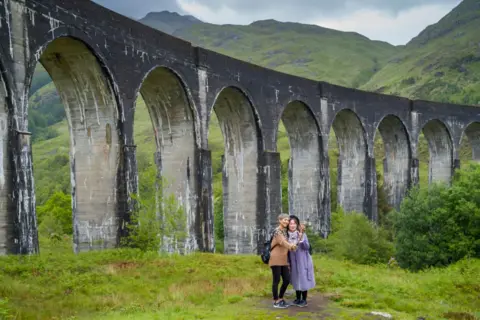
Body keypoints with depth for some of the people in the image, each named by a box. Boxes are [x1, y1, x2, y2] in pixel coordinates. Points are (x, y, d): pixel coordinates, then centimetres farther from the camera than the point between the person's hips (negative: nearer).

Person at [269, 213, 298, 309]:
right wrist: (290, 245, -47)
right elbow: (281, 241, -29)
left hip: (284, 260, 8)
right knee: (276, 280, -1)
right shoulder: (277, 231, -9)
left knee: (287, 280, 7)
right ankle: (276, 302, 9)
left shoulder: (285, 232, 17)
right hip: (276, 259, -8)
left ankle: (280, 299, 23)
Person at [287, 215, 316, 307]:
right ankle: (298, 298, 23)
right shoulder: (287, 235, -1)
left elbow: (307, 247, -16)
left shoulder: (302, 234, -11)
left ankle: (304, 300, 10)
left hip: (303, 260, -4)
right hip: (293, 261, 4)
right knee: (296, 280, 12)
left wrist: (301, 239, -31)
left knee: (303, 279, 1)